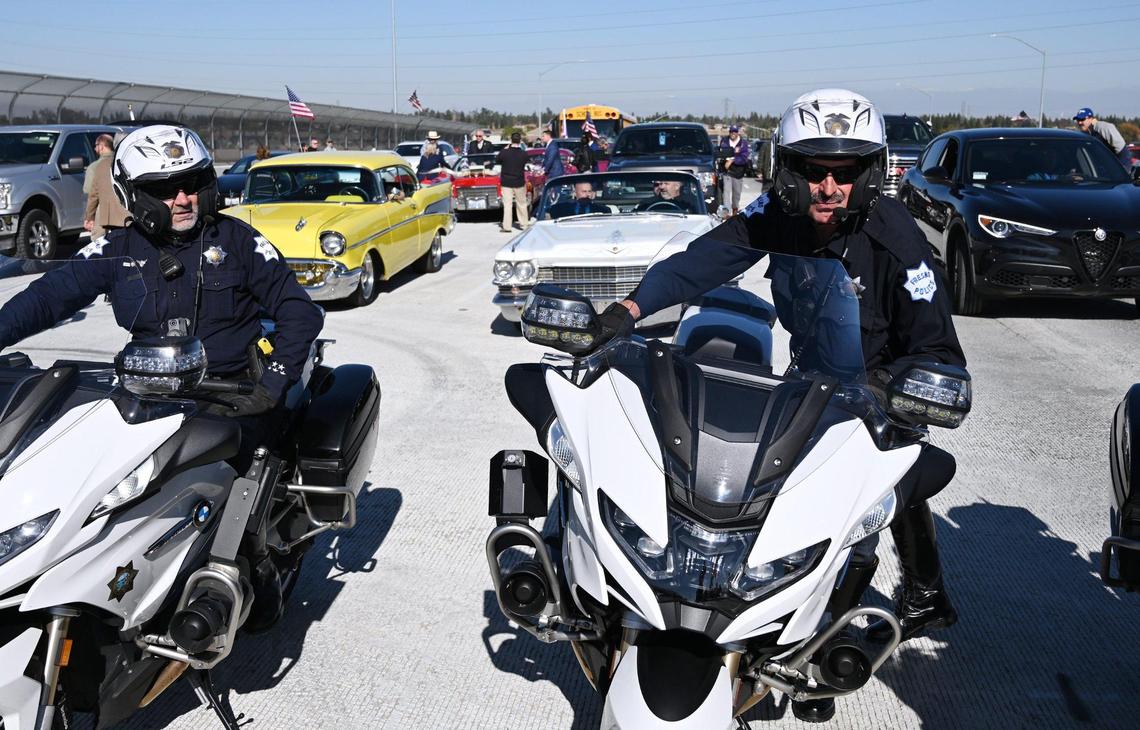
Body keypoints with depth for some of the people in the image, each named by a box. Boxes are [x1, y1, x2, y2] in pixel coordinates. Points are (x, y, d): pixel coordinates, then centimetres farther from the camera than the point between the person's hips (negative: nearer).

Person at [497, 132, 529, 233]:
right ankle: (524, 223, 24)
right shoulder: (524, 154, -12)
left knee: (507, 205, 0)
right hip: (519, 182, 1)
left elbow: (497, 161, 3)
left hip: (506, 182, -1)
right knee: (521, 203, 16)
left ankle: (506, 226, -2)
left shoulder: (504, 152, -13)